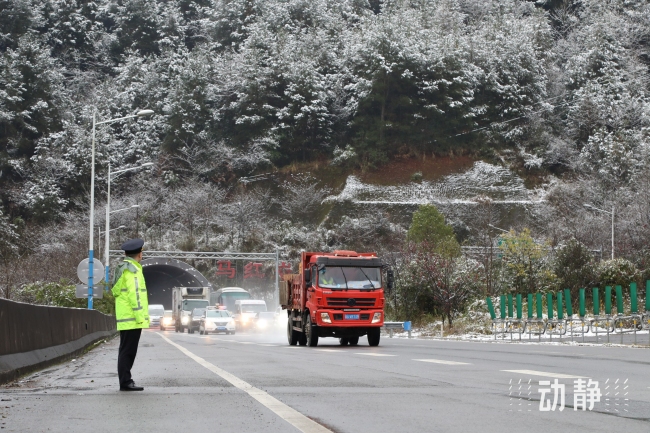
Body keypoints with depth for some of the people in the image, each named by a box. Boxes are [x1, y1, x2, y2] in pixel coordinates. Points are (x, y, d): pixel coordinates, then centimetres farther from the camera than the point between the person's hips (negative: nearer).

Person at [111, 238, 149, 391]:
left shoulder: (122, 268, 18)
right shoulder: (132, 270, -12)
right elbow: (134, 293, -19)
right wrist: (140, 316, -19)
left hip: (124, 319, 10)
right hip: (132, 319, -10)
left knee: (126, 351, 11)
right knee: (127, 351, -9)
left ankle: (125, 381, 14)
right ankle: (125, 382, -9)